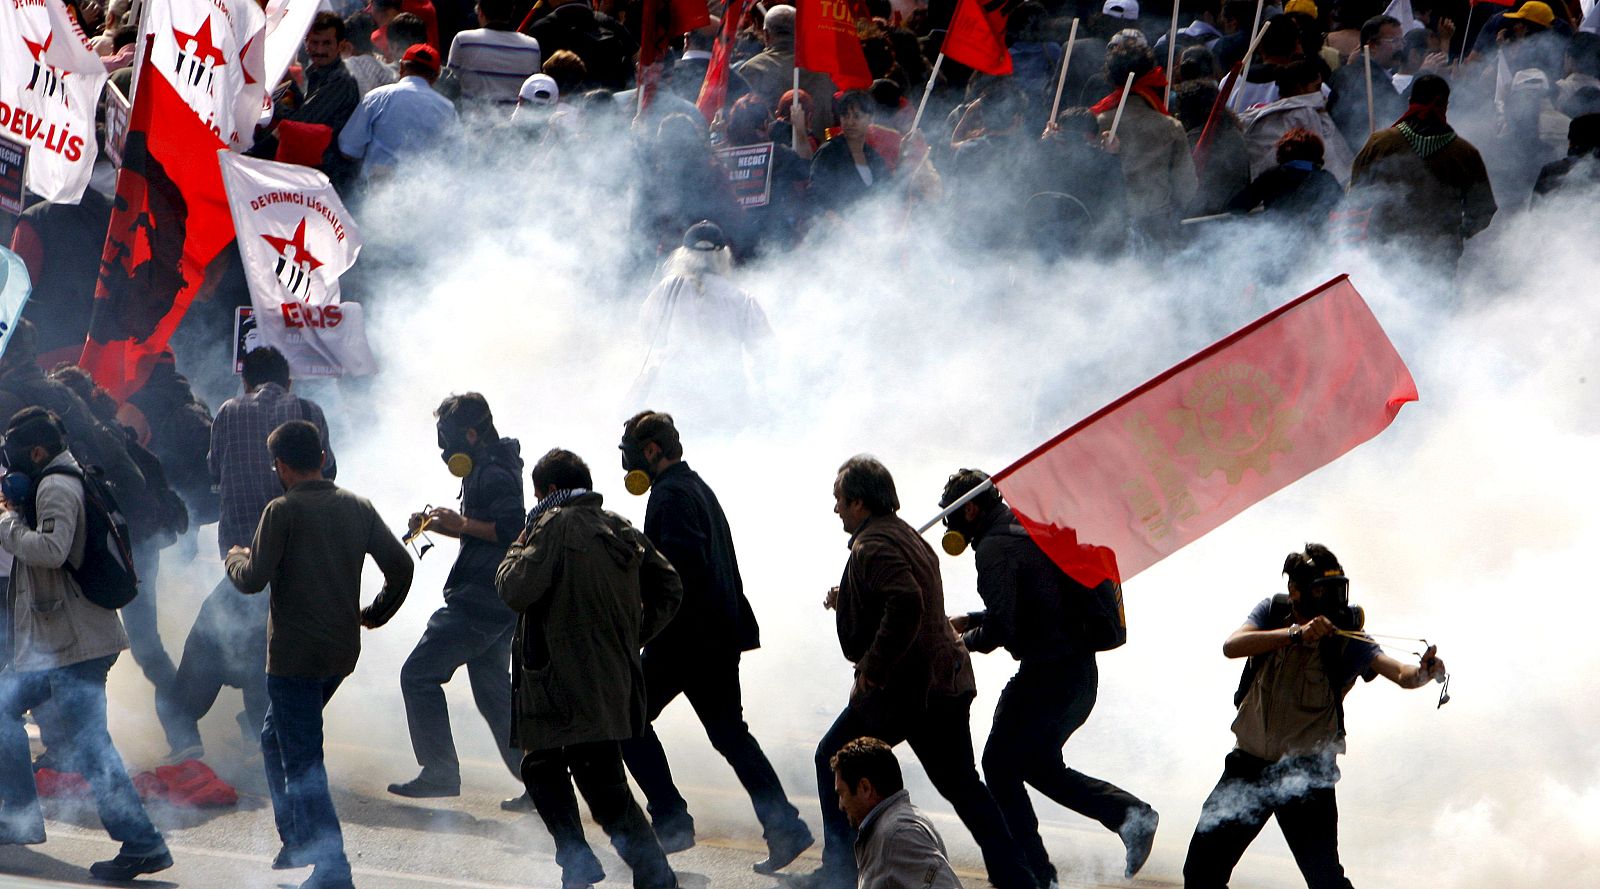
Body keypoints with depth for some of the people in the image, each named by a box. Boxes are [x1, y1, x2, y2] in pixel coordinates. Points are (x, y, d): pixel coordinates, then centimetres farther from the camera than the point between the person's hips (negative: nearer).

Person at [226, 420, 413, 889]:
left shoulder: (283, 511, -13)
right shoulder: (357, 507, 5)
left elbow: (253, 579, -15)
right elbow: (400, 565, 3)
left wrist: (235, 557, 7)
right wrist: (375, 614, 18)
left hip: (295, 656, -7)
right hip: (342, 652, 7)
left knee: (302, 761, -4)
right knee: (275, 738, 26)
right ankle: (297, 838, 27)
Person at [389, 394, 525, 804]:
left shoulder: (493, 475, -16)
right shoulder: (488, 470, 17)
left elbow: (515, 529, -26)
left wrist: (460, 524, -22)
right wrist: (438, 525, 13)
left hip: (480, 601, -11)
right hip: (498, 603, 11)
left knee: (419, 674, -5)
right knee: (493, 691, 15)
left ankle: (440, 772, -5)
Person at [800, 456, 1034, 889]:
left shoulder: (872, 546, -15)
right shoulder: (908, 536, 17)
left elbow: (906, 604, -32)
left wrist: (873, 670, -24)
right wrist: (847, 602, 19)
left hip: (901, 690, -9)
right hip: (946, 683, 9)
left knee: (833, 760, 9)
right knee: (960, 782, 13)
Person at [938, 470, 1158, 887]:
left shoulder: (994, 548, -15)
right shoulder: (1030, 532, 15)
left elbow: (1002, 627, -21)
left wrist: (967, 641, -2)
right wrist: (969, 620, 25)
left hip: (1047, 676, -9)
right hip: (1081, 670, 9)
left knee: (1000, 764, 4)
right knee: (1039, 765, 21)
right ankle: (1129, 812, 5)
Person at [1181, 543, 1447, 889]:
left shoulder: (1346, 638, -12)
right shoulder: (1272, 612, -4)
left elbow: (1398, 673, -27)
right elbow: (1232, 646, -22)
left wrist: (1421, 672, -51)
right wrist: (1296, 633, -34)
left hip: (1306, 772, -3)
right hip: (1249, 762, 3)